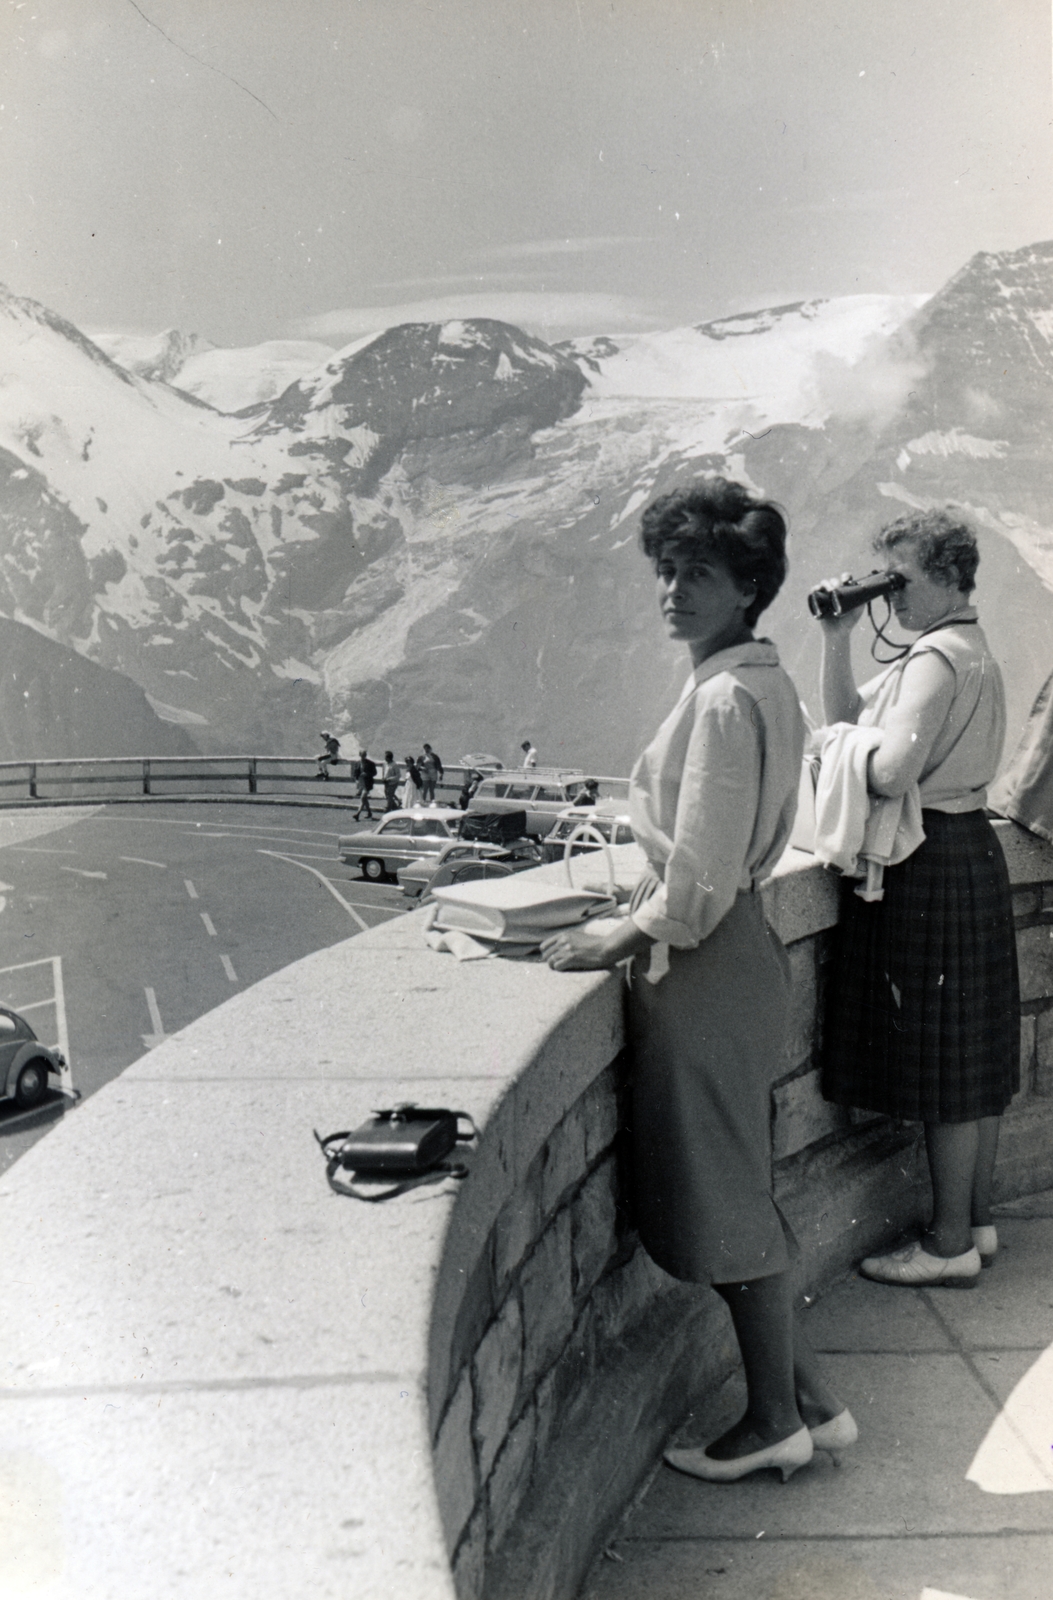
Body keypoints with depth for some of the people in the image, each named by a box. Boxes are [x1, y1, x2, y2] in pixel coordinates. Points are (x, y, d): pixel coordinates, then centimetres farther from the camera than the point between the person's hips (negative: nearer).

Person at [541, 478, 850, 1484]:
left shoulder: (727, 699, -19)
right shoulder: (762, 684, 12)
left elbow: (698, 881, -21)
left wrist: (618, 940, -8)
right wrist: (643, 915, 15)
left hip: (703, 965, -10)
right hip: (733, 947, 10)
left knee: (724, 1194, 5)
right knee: (734, 1191, 18)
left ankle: (774, 1422, 22)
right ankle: (806, 1400, 31)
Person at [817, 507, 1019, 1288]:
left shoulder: (937, 658, -17)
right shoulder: (970, 650, 16)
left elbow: (890, 774, -26)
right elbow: (845, 713, 17)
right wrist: (838, 638, 6)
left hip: (931, 865, -10)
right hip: (972, 851, 10)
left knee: (941, 1058, -1)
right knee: (974, 1051, 15)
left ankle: (950, 1244, 10)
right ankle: (978, 1221, 27)